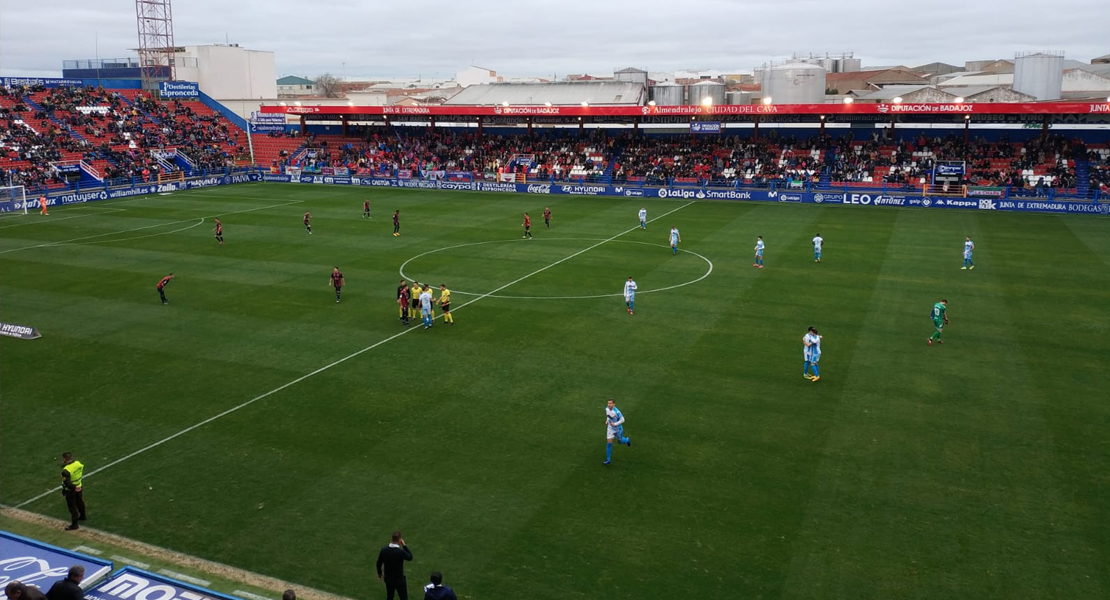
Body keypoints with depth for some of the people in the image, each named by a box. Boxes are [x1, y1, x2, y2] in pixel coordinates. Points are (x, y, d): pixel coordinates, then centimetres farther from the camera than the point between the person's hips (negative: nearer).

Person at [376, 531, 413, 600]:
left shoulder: (384, 549, -13)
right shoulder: (401, 552, -28)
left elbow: (379, 563, 1)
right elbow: (410, 557, -7)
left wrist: (379, 573, 20)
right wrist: (404, 545, -6)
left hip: (388, 579, 5)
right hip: (399, 580, -5)